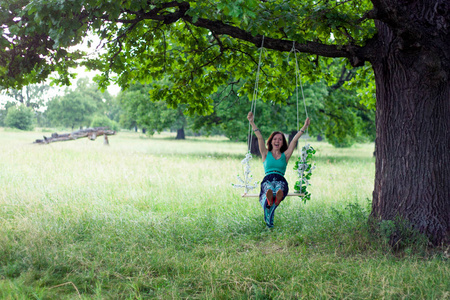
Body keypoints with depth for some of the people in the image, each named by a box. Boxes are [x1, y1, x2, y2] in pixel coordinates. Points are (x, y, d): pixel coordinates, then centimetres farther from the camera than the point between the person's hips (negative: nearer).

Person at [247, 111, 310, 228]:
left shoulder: (285, 155, 27)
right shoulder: (266, 154, 26)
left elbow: (294, 140, 19)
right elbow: (260, 138, 16)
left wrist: (304, 128, 13)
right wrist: (252, 122, 7)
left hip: (281, 180, 0)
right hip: (267, 179, 0)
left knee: (280, 189, -42)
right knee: (268, 189, -42)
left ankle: (276, 198, -79)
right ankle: (269, 199, -79)